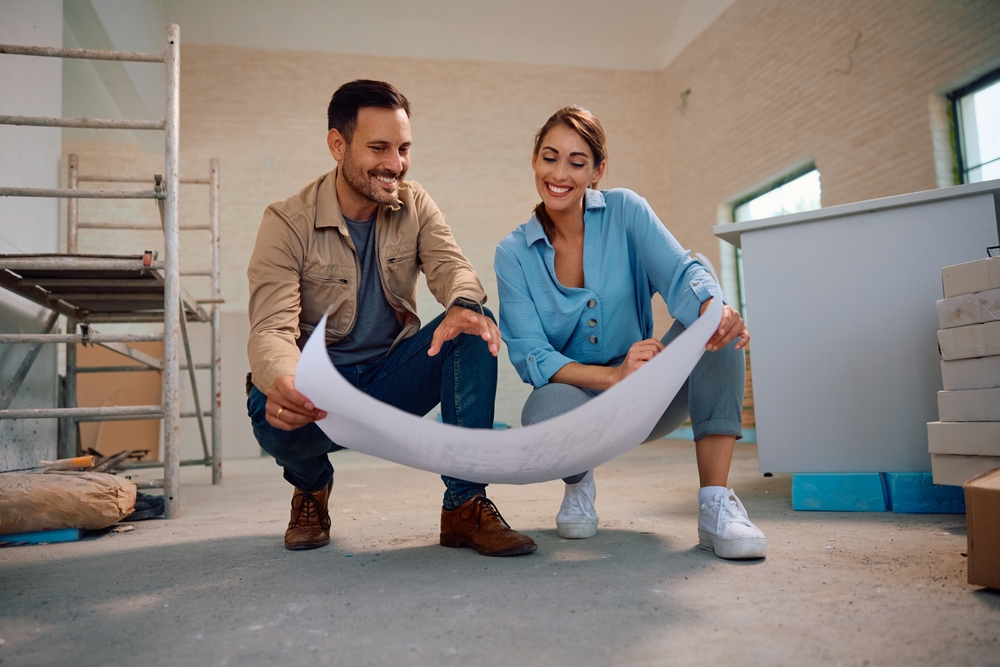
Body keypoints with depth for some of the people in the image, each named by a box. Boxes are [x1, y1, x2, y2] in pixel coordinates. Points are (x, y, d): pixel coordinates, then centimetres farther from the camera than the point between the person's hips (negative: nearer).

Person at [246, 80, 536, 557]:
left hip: (392, 378, 3)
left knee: (475, 325, -23)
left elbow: (450, 265, -16)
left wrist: (463, 305, -43)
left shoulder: (414, 206, 1)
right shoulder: (287, 223, -11)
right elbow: (271, 328, -22)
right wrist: (280, 382, -47)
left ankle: (465, 504, -20)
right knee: (273, 411, -36)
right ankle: (312, 485, 4)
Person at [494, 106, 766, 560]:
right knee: (546, 411, -37)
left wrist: (714, 310, -43)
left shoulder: (624, 211, -3)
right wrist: (613, 376, -30)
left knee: (716, 322, -25)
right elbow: (530, 356, -14)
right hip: (575, 395, -1)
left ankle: (716, 504, -24)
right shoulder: (513, 254, -5)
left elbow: (680, 274, -19)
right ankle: (578, 483, 2)